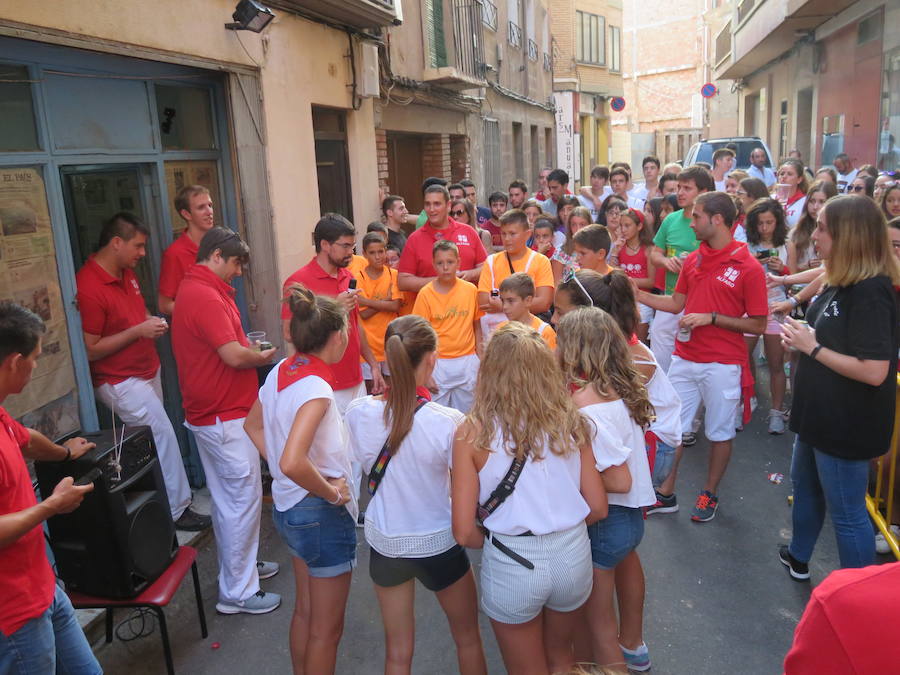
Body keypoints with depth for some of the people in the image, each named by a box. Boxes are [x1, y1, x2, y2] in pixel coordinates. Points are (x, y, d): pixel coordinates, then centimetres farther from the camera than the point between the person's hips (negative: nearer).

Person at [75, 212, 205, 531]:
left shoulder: (127, 273, 5)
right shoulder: (88, 287, -22)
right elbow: (90, 350, -19)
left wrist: (152, 322, 3)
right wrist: (138, 331, -21)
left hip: (147, 370, 8)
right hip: (120, 381, -8)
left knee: (155, 437, 10)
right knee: (164, 435, -6)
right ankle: (177, 509, 7)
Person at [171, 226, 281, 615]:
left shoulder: (196, 289, 13)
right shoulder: (205, 296, -21)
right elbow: (234, 355, -27)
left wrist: (250, 349, 6)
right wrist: (263, 357, -8)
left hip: (209, 414, 11)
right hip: (225, 417, -11)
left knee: (228, 498, 21)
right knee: (243, 499, -1)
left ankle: (241, 566, 36)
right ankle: (238, 593, 10)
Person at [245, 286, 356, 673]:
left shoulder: (281, 372, -2)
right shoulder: (316, 388, -27)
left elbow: (253, 426, 14)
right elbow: (293, 464, -37)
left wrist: (276, 465, 10)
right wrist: (332, 492, -22)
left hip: (288, 506, 9)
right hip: (321, 514, -9)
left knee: (305, 612, 26)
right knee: (327, 628, 12)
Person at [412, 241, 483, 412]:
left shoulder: (470, 290, 1)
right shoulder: (426, 293, -5)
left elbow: (477, 327, 8)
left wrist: (480, 362, 4)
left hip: (467, 362, 2)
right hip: (438, 364, -2)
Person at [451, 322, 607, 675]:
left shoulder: (474, 432, -14)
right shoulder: (570, 421, -6)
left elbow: (464, 532, -12)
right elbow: (598, 508, 0)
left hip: (512, 564, -2)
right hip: (573, 554, 3)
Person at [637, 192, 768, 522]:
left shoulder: (748, 267, -12)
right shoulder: (692, 260, 6)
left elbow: (758, 325, -11)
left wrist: (711, 318, -19)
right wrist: (635, 293, 7)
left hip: (723, 365, -5)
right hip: (684, 359, 5)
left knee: (720, 432, 11)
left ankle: (710, 494, 29)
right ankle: (666, 492, 23)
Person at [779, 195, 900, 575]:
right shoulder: (841, 283, 4)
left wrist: (812, 346, -21)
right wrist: (800, 339, -1)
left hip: (847, 424, -10)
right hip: (820, 413, 10)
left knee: (847, 513, 5)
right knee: (805, 486, 27)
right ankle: (798, 557, 49)